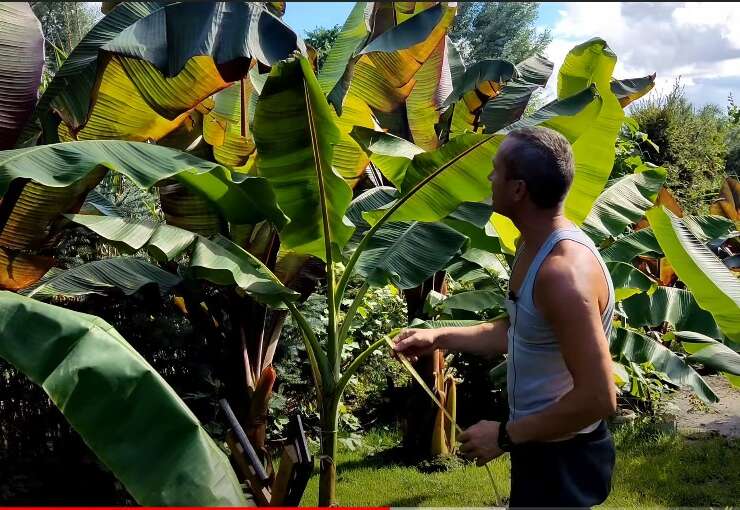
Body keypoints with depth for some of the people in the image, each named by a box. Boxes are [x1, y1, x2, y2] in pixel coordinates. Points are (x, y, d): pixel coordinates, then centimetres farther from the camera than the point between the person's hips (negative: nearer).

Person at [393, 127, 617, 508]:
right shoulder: (533, 245, 2)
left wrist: (506, 435, -23)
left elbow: (599, 398, -31)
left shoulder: (564, 271, -31)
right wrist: (439, 337, 12)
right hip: (541, 445, 10)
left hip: (562, 457, -9)